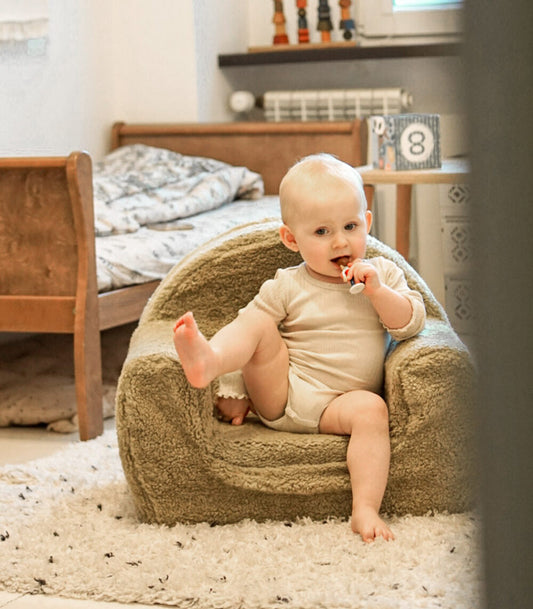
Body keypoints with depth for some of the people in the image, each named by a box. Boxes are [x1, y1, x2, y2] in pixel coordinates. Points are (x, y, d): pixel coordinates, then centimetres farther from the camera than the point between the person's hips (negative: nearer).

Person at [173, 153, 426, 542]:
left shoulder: (383, 274, 8)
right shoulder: (287, 287, 3)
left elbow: (412, 325, 0)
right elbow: (247, 326, 5)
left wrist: (377, 292, -15)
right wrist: (236, 387, -4)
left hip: (336, 405, 0)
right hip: (279, 393, 0)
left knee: (371, 408, -32)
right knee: (259, 324, -19)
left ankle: (366, 509, -38)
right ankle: (209, 360, -49)